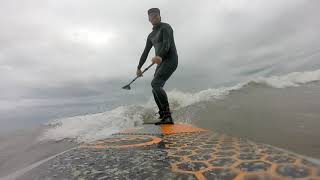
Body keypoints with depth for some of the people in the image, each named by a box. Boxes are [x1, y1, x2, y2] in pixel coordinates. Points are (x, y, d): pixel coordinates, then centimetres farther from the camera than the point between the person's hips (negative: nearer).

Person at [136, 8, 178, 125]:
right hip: (161, 62, 8)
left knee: (155, 84, -25)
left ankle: (167, 115, -22)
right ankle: (164, 117, 9)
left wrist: (159, 56, -38)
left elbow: (166, 44, -18)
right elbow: (146, 52, 25)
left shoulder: (165, 27, 1)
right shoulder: (151, 35, 23)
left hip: (170, 60, -8)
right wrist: (139, 67, 25)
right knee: (156, 89, 1)